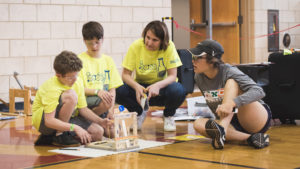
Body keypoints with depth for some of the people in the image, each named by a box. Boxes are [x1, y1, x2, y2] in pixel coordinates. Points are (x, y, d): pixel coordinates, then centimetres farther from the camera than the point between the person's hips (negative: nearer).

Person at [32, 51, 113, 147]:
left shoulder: (78, 82, -5)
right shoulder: (51, 88, -27)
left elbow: (83, 109, 2)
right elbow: (49, 121, -33)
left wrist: (100, 121, -14)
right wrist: (75, 127, -39)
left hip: (66, 119, 8)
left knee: (98, 132, -11)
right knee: (71, 95, -32)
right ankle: (59, 135, -18)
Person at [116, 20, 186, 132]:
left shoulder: (169, 47, -16)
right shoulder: (136, 46, -13)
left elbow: (172, 76, -17)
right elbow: (125, 74, -12)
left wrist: (158, 85, -38)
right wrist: (136, 86, -34)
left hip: (161, 88, -1)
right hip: (141, 87, 1)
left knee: (178, 90, -35)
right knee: (119, 91, -28)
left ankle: (168, 115, 3)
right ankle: (139, 113, 6)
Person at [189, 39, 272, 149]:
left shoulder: (229, 72, -17)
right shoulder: (198, 78, 2)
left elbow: (259, 91, -31)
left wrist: (231, 103, -44)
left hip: (259, 119, -6)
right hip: (234, 124, 6)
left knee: (231, 82, -24)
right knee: (198, 124, -21)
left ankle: (221, 129, -42)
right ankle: (251, 138, -31)